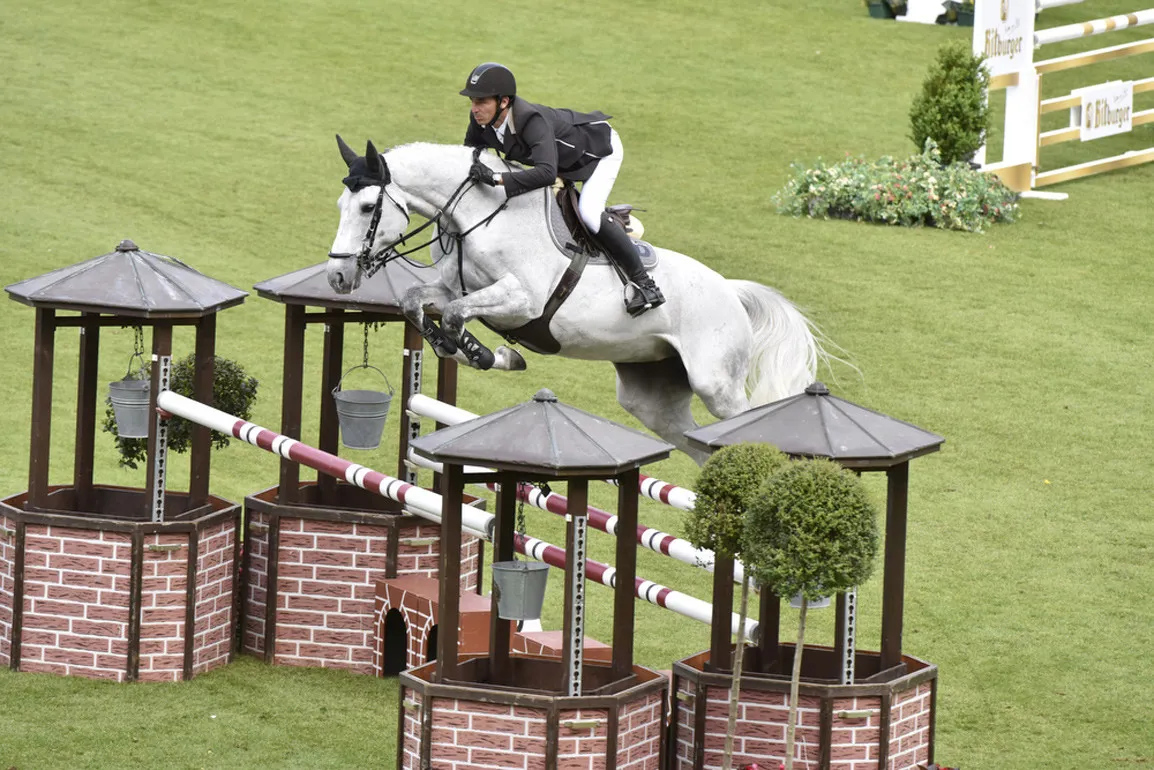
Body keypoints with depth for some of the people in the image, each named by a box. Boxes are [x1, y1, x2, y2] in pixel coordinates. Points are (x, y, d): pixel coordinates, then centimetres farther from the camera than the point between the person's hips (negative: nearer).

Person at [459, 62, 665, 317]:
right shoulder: (481, 121, -20)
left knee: (589, 212, -28)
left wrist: (497, 179, -62)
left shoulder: (532, 120, -43)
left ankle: (644, 283, -18)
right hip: (564, 159, 9)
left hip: (600, 150, -9)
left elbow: (546, 171, -58)